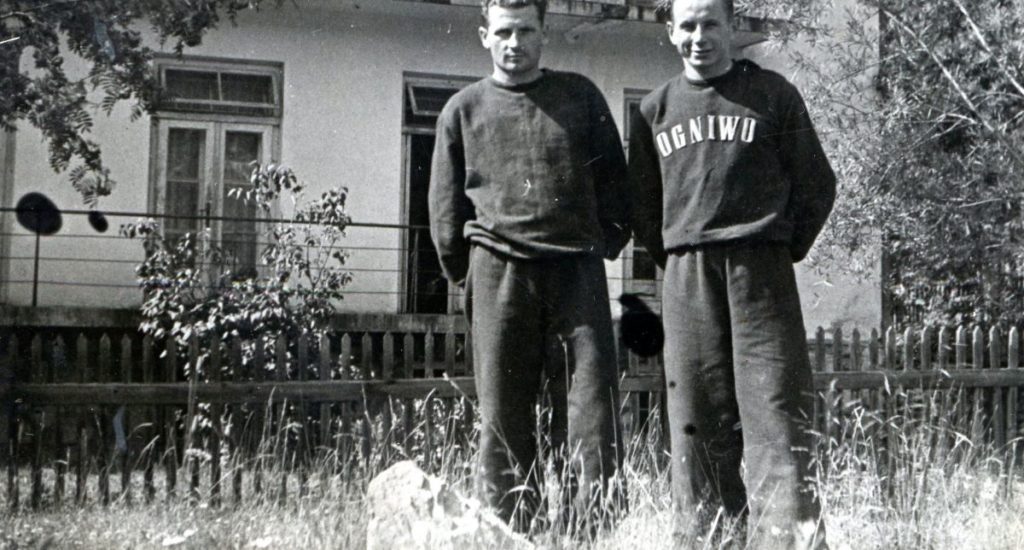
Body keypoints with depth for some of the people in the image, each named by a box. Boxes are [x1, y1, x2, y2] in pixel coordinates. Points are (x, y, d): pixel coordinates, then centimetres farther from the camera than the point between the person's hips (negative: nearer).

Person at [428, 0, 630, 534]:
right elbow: (445, 204, 12)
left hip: (577, 268, 0)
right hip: (499, 270, 0)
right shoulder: (463, 110, 11)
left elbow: (614, 178, 14)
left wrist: (608, 241, 6)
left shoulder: (580, 96, 11)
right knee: (503, 414, 1)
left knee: (592, 405, -3)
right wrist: (466, 270, 8)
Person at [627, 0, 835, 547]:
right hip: (686, 276, 3)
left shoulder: (772, 94, 7)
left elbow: (816, 183, 9)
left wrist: (785, 250, 5)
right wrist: (674, 258, 10)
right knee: (697, 414, 3)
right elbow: (641, 200, 18)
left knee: (774, 408, -8)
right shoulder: (657, 108, 14)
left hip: (761, 269, -2)